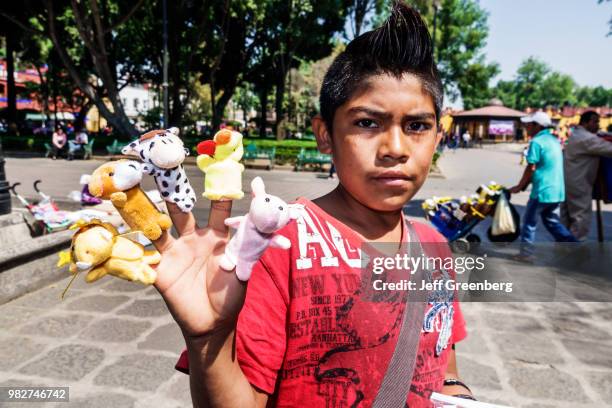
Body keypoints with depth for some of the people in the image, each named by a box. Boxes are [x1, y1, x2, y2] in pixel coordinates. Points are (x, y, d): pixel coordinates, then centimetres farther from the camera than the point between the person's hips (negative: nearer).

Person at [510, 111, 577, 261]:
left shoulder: (536, 142, -14)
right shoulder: (554, 140, 13)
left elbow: (531, 168, -14)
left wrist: (520, 186, -2)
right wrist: (525, 184, 17)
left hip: (542, 190, -8)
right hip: (557, 190, 8)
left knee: (529, 221, 7)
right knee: (552, 221, 19)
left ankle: (526, 252, 14)